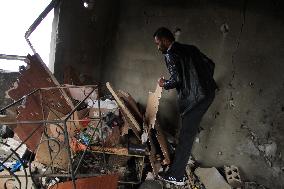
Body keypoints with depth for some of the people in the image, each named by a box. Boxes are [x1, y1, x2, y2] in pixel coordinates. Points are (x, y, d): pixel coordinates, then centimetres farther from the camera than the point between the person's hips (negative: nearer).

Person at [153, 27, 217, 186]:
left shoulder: (170, 54, -7)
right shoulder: (190, 48, 17)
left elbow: (176, 79, -17)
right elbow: (210, 63, 19)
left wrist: (164, 84, 3)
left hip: (195, 98, -9)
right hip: (208, 93, 9)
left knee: (186, 136, -2)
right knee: (188, 132, 20)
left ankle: (177, 176, 7)